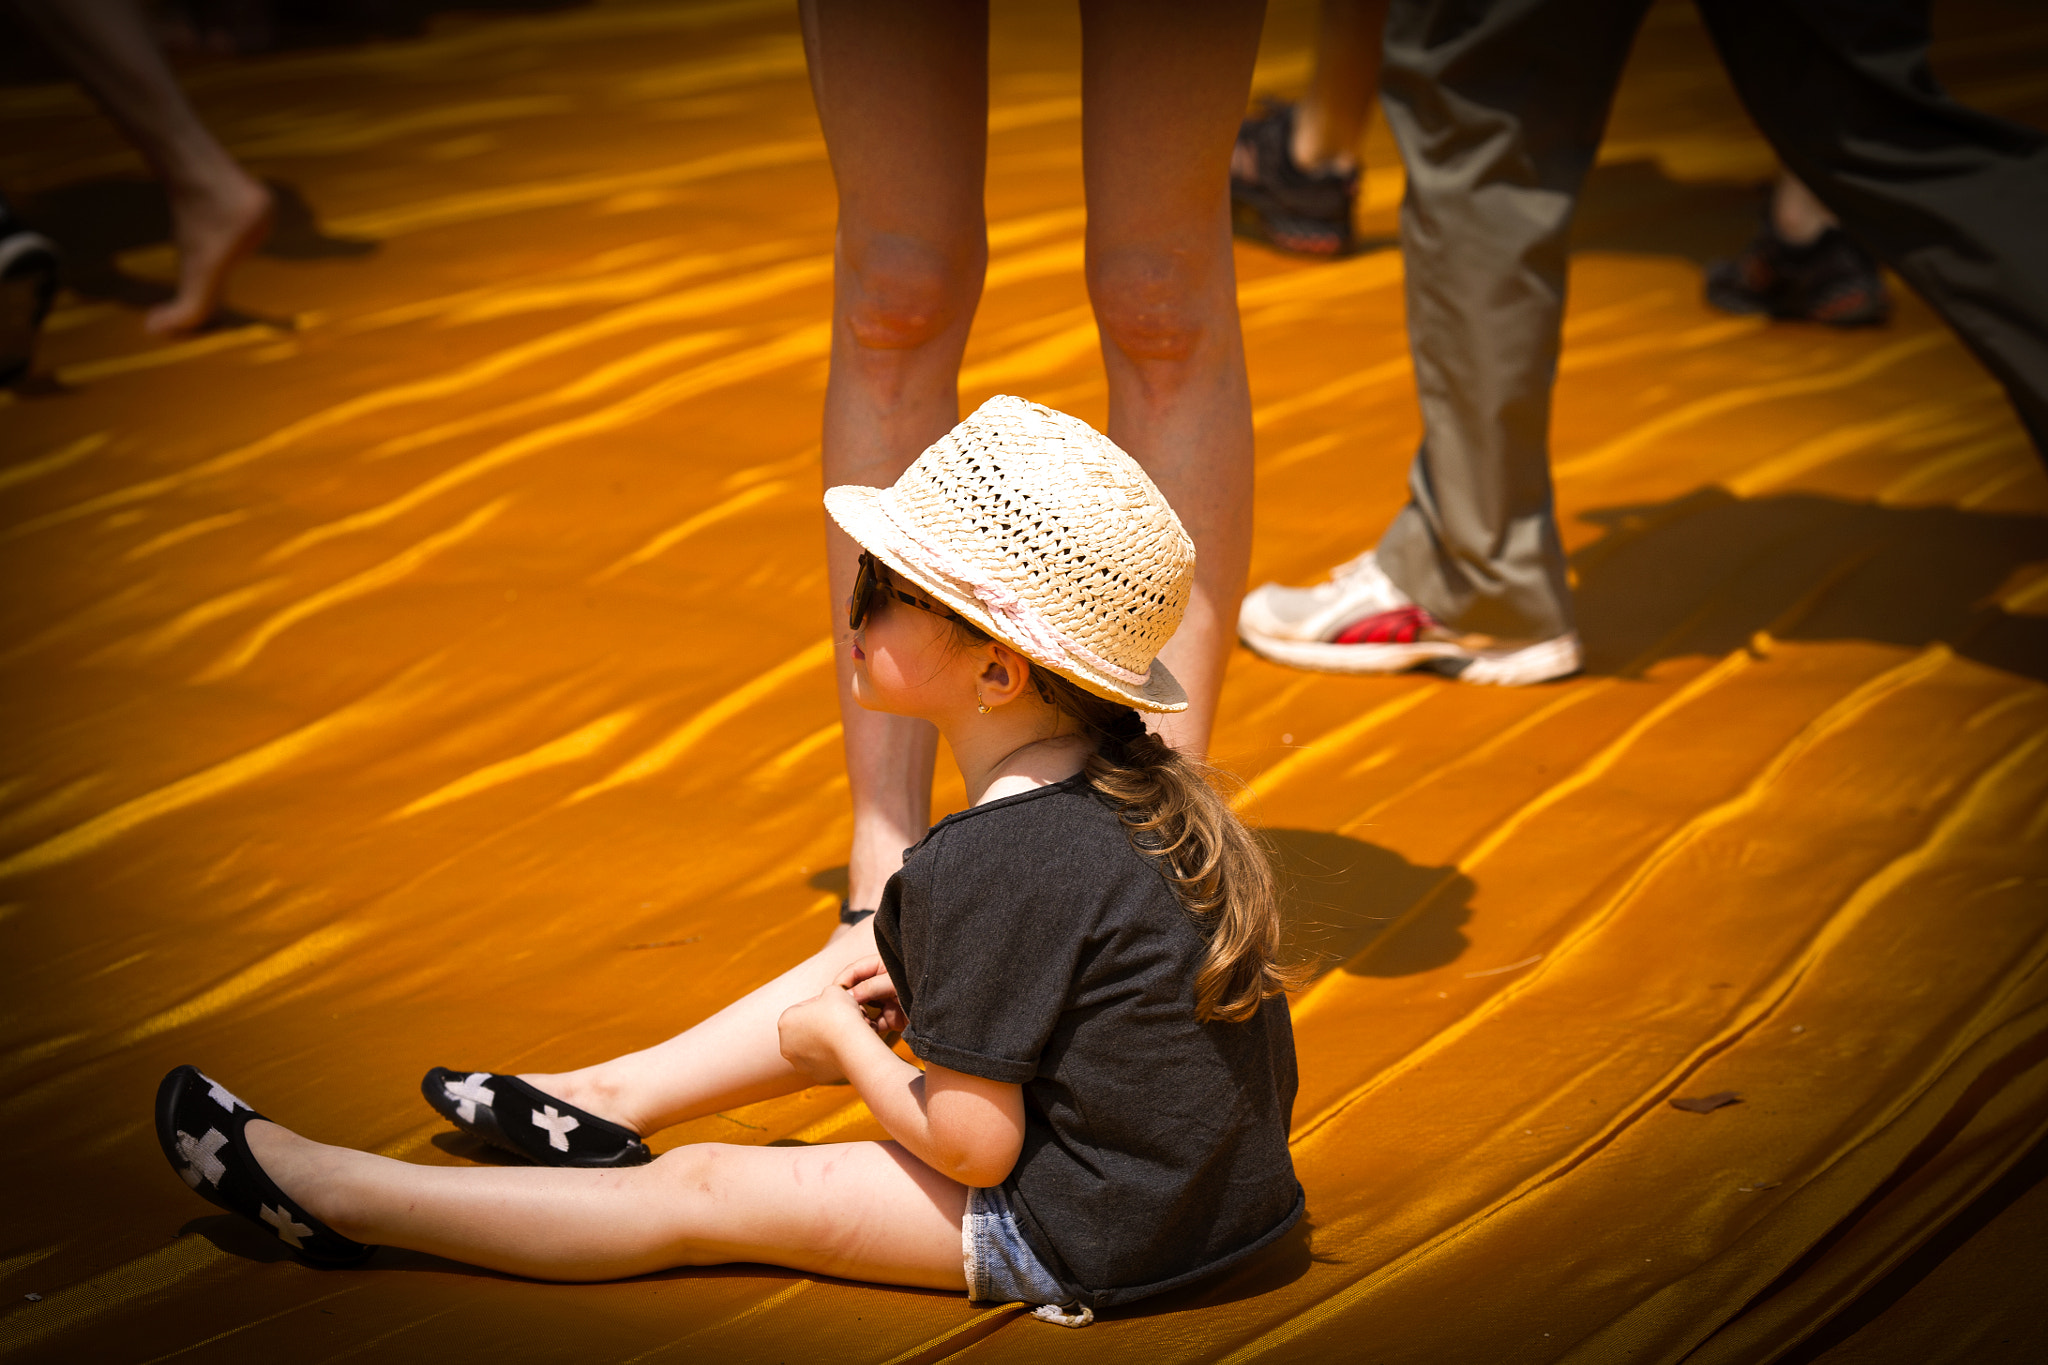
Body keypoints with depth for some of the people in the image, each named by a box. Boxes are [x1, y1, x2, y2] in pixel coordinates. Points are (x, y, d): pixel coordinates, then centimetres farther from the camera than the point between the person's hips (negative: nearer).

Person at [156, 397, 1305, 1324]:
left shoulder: (988, 866, -27)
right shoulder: (1138, 781, 1)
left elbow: (972, 1143, -22)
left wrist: (841, 1043, -5)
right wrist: (918, 986, 12)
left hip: (1079, 1239, -9)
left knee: (704, 1195, 0)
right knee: (868, 966, 22)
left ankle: (336, 1196, 10)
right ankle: (602, 1106, 32)